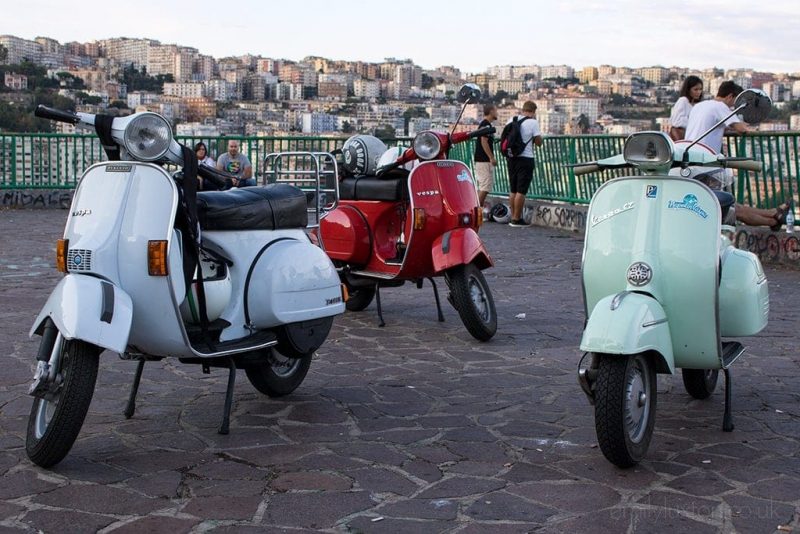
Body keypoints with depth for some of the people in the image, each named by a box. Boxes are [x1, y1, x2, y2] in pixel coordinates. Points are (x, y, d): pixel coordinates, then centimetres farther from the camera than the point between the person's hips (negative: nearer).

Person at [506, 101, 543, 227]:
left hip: (511, 158, 6)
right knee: (521, 191, -4)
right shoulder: (533, 122, -9)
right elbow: (538, 142, -7)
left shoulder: (512, 120, 9)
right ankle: (517, 219, -3)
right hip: (525, 158, -6)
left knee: (513, 190, 13)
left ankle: (513, 217, 18)